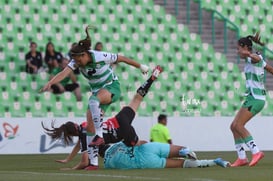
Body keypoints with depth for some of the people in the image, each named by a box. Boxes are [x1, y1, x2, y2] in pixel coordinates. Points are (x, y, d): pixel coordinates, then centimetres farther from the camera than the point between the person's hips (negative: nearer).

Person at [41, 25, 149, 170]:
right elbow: (64, 72, -28)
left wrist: (141, 67, 4)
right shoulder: (76, 62, -11)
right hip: (97, 92, 7)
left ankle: (99, 136, -31)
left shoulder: (100, 57, -23)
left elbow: (122, 59, -9)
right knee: (89, 126, -4)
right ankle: (93, 162, 0)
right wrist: (50, 83, -47)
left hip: (112, 87, -6)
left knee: (93, 101, -40)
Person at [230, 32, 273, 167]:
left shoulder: (253, 58, -11)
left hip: (255, 98, -10)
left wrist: (248, 54, -58)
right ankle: (242, 158, 7)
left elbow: (256, 58, -36)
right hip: (255, 97, 10)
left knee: (238, 125, -18)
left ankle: (256, 151, -22)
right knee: (234, 126, 8)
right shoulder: (257, 59, 18)